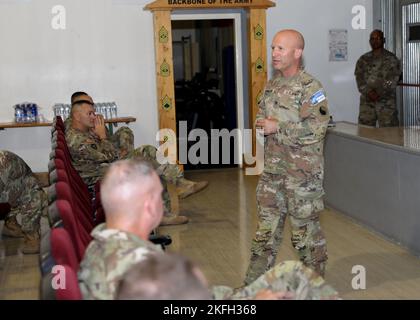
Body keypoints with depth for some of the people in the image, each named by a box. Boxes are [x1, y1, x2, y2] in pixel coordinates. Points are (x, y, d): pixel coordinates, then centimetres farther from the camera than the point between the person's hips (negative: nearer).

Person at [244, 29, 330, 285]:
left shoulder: (310, 87, -12)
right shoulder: (272, 86, 11)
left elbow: (316, 129, -21)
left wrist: (277, 128, -18)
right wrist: (262, 125, -2)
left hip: (303, 172, -7)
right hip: (272, 170, 7)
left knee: (305, 228, 5)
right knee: (267, 227, 12)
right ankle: (254, 283, 20)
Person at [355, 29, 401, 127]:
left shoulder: (392, 58, 3)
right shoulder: (363, 59, 13)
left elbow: (393, 80, -5)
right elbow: (359, 78, 3)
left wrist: (379, 93, -16)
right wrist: (368, 92, -13)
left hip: (386, 101, -3)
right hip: (367, 100, 3)